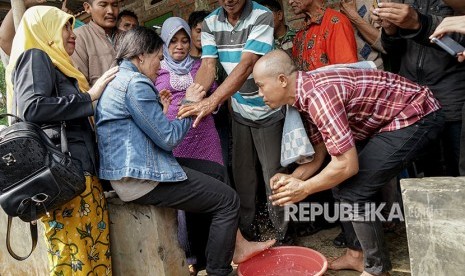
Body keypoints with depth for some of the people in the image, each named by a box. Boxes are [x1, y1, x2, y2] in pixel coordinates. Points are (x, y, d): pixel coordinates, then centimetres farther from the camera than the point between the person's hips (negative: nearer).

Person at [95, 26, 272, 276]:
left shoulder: (118, 80, 17)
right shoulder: (136, 84, -16)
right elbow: (169, 137, -15)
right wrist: (189, 104, -2)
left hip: (130, 171, 11)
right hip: (141, 178, -11)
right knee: (227, 199, -5)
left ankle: (234, 246, 23)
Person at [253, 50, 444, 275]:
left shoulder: (318, 94, -29)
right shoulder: (307, 94, 2)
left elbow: (347, 165, -28)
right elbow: (319, 154, 9)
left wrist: (304, 189, -16)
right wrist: (293, 178, -6)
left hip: (418, 115, -10)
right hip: (386, 119, 10)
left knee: (354, 191, -13)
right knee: (339, 180, 10)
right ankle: (357, 254, 25)